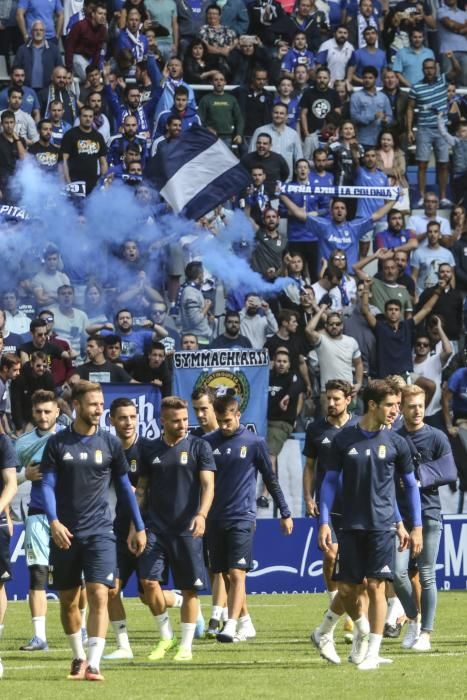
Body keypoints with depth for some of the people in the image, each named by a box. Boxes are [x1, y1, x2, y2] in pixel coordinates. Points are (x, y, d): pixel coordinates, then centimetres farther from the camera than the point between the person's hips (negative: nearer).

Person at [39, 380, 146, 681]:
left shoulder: (110, 443, 4)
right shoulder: (57, 443, 1)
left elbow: (125, 486, 12)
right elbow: (48, 485, -2)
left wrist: (139, 527, 12)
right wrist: (54, 521, -17)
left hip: (100, 532, -1)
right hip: (65, 533, 1)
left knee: (99, 596, -14)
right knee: (68, 600, 9)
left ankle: (93, 663, -18)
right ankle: (79, 656, 27)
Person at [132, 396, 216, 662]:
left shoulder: (199, 447, 1)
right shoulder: (151, 451, 10)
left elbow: (208, 484, -6)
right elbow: (142, 489, 16)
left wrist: (202, 514, -22)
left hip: (187, 530, -2)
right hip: (155, 528, 2)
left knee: (190, 588, 0)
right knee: (149, 581, -9)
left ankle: (186, 645, 9)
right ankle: (166, 636, 9)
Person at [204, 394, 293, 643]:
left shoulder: (254, 442, 0)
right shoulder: (208, 442, 6)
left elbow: (271, 480, 7)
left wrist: (285, 513, 9)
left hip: (242, 518, -4)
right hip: (215, 519, 4)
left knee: (236, 574, -14)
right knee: (225, 575, 8)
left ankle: (231, 626, -21)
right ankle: (245, 623, 21)